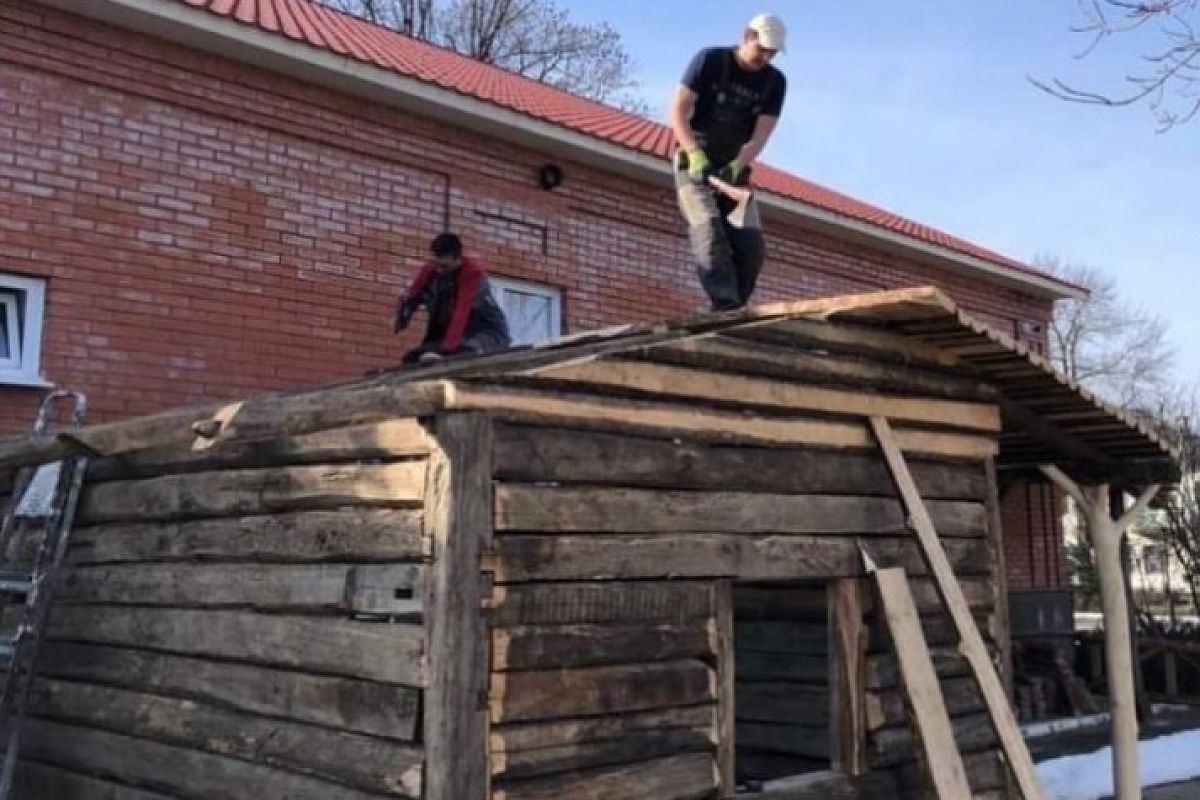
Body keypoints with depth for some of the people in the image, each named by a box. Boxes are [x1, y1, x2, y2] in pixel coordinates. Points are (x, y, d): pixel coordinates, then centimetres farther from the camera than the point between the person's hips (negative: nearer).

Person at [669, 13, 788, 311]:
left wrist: (737, 165, -25)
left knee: (751, 245, -8)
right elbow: (678, 111, -12)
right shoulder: (710, 60, -5)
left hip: (735, 167, 4)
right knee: (709, 231, -23)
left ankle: (735, 309, -1)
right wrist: (696, 154, -27)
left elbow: (761, 134, -6)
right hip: (695, 162, -4)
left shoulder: (775, 82, 4)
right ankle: (725, 306, -30)